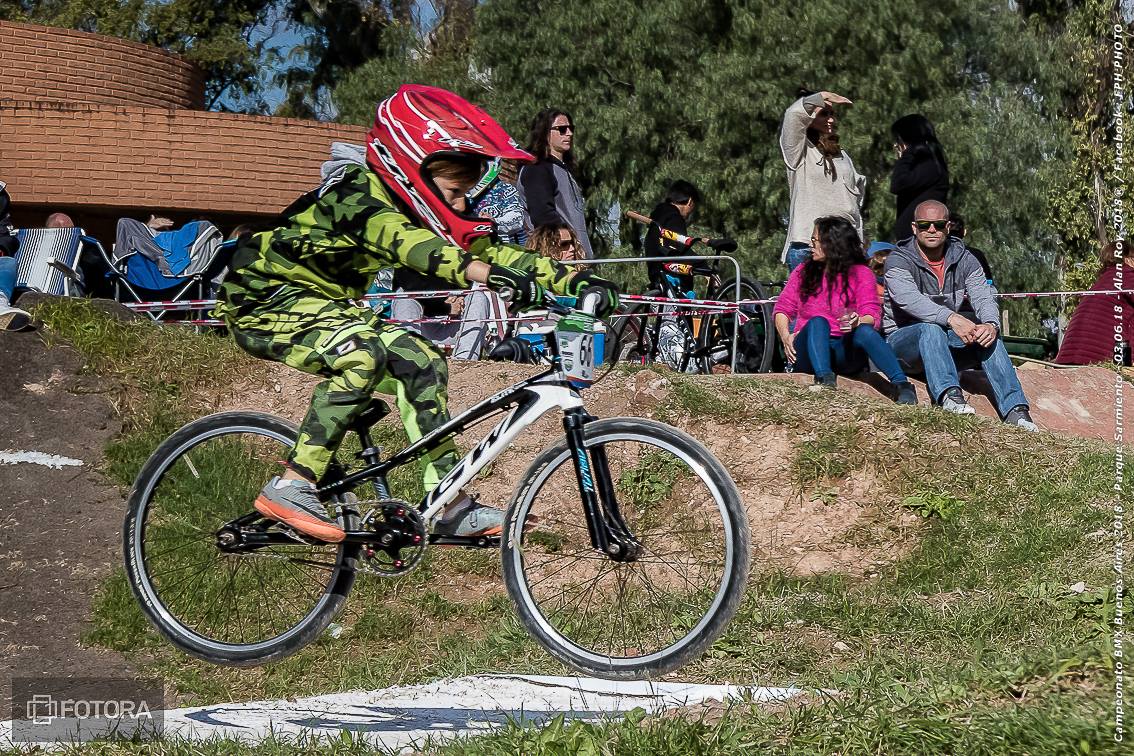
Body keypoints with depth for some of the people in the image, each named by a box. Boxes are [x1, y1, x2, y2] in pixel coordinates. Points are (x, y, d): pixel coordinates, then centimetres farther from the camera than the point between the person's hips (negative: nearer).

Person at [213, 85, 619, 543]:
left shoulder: (414, 209, -2)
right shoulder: (358, 192, -27)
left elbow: (484, 250, -5)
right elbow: (405, 244, -46)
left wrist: (576, 281, -18)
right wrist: (491, 276, -61)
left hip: (323, 304, 9)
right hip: (263, 300, -9)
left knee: (420, 363, 0)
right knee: (362, 353, -32)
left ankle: (451, 508, 5)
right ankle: (290, 488, -28)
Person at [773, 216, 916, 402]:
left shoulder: (860, 273, 11)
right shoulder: (803, 272, 20)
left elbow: (873, 314, -2)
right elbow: (782, 308, 15)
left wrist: (859, 322, -27)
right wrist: (785, 335, -6)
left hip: (845, 352, -1)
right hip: (808, 350, 1)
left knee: (865, 331, -33)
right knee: (818, 322, -31)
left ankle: (902, 385, -47)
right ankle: (825, 380, -53)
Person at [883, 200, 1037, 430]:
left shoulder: (963, 259, 4)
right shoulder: (899, 261, -10)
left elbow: (983, 298, -11)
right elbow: (909, 298, -31)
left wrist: (991, 325, -35)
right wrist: (951, 318, -46)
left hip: (947, 337, 4)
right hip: (904, 337, -4)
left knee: (987, 335, -22)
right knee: (931, 327, -35)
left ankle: (1014, 409, -32)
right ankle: (948, 394, -55)